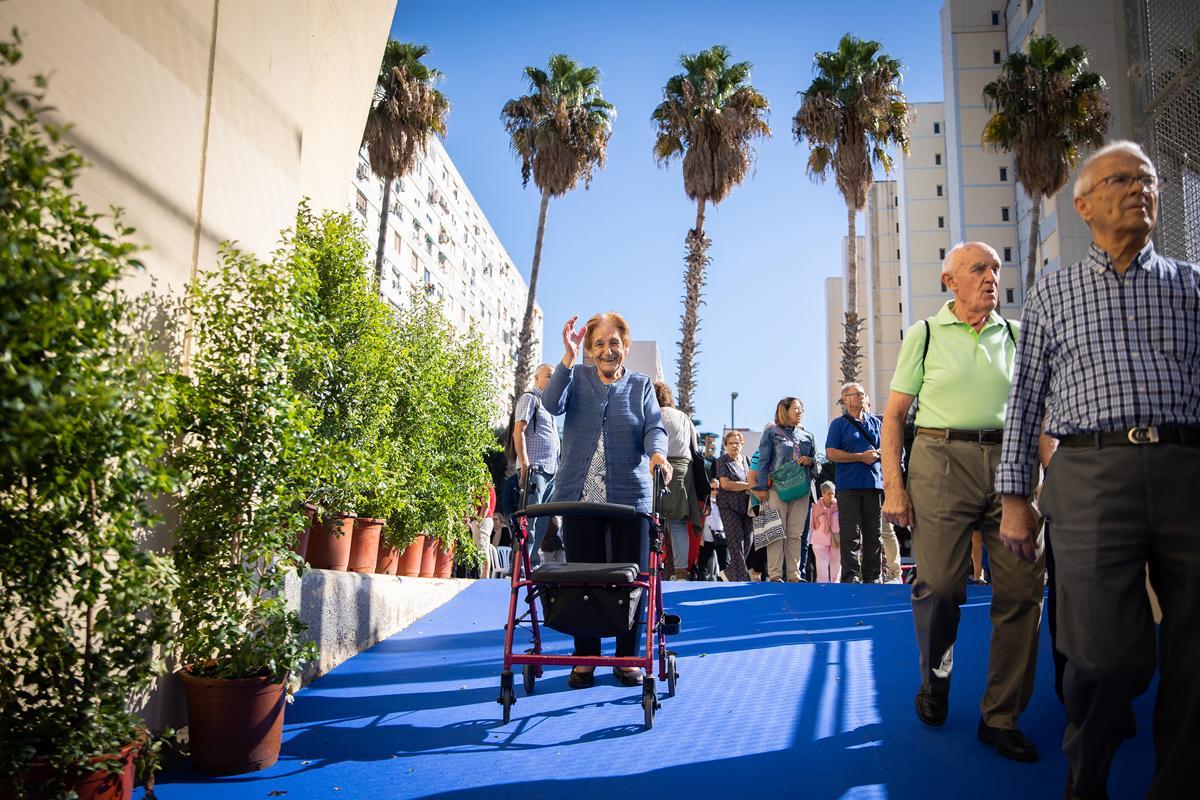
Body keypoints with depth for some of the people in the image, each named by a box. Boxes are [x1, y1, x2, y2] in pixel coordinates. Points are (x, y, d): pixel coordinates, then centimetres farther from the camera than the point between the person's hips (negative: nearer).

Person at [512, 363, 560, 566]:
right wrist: (524, 464, -19)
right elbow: (518, 432, -11)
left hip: (551, 470, 9)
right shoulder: (529, 398, -1)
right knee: (530, 516, -11)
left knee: (543, 519, 9)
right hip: (535, 468, -9)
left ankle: (534, 560, 14)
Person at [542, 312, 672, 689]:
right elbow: (552, 404, -10)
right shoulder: (577, 377, 9)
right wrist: (568, 357, -20)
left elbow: (655, 427, -2)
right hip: (580, 497, 0)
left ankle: (627, 657, 18)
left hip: (630, 496, 1)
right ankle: (585, 658, 16)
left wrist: (657, 452, -25)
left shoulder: (641, 384, 11)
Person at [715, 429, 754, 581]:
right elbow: (725, 484, -12)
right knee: (736, 541, -9)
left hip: (745, 506, 6)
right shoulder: (722, 461, -1)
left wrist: (751, 488, 2)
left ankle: (730, 571, 15)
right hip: (729, 507, -6)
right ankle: (742, 577, -6)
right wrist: (748, 486, -12)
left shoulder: (745, 460, 16)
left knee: (748, 540, 2)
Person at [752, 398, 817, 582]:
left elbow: (815, 459, 23)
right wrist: (762, 488, -6)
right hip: (777, 488, -4)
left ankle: (794, 574, 8)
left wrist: (809, 460, -2)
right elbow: (763, 461, 1)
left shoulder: (806, 435, 18)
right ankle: (775, 574, -6)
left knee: (796, 534, 3)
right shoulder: (772, 432, 5)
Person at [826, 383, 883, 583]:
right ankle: (851, 575, -4)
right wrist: (861, 457, -10)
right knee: (851, 534, -6)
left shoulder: (875, 422, 17)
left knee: (873, 533, 7)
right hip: (849, 486, -4)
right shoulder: (839, 424, 3)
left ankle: (872, 576, 13)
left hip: (874, 484, 4)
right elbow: (831, 453, -6)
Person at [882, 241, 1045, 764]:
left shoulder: (1014, 335, 14)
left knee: (1023, 587, -3)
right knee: (939, 586, -3)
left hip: (1007, 463, 3)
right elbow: (894, 415, 4)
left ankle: (1001, 717, 10)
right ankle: (935, 681, 26)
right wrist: (893, 485, -6)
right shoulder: (925, 334, 6)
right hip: (941, 462, -3)